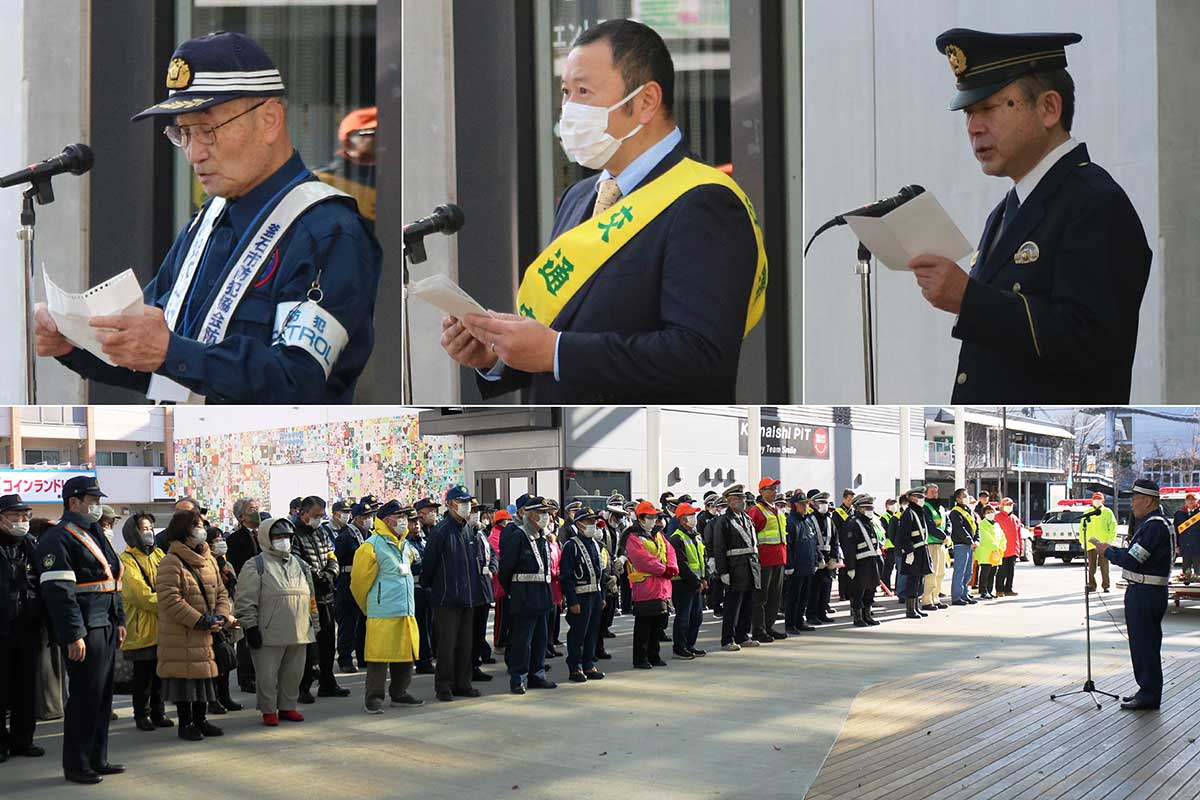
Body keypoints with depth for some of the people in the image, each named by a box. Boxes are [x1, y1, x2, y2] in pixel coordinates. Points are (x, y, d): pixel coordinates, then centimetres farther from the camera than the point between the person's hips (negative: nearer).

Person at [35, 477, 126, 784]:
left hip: (106, 628, 9)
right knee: (85, 698, -4)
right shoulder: (58, 539, -13)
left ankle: (97, 759, 22)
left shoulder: (94, 535, 18)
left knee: (102, 696, 13)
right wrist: (73, 636, -23)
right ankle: (76, 766, 5)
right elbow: (59, 590, -19)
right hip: (85, 632, -9)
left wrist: (119, 621, 19)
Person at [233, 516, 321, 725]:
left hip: (298, 633, 6)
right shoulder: (255, 566, -4)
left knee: (293, 673, 11)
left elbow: (310, 596, 21)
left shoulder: (299, 564, 16)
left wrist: (313, 624, 17)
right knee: (267, 675, -1)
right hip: (270, 635, -6)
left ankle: (287, 706, 24)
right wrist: (251, 627, -13)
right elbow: (246, 600, -8)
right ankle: (268, 711, 10)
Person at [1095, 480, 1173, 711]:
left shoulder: (1154, 525, -19)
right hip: (1141, 593, 11)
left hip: (1145, 595, -11)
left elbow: (1131, 560, -22)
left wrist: (1108, 551, -7)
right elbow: (1135, 554, 16)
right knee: (1142, 643, 16)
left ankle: (1149, 696, 2)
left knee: (1144, 644, -4)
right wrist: (1112, 550, 5)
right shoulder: (1152, 522, 16)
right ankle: (1147, 691, 24)